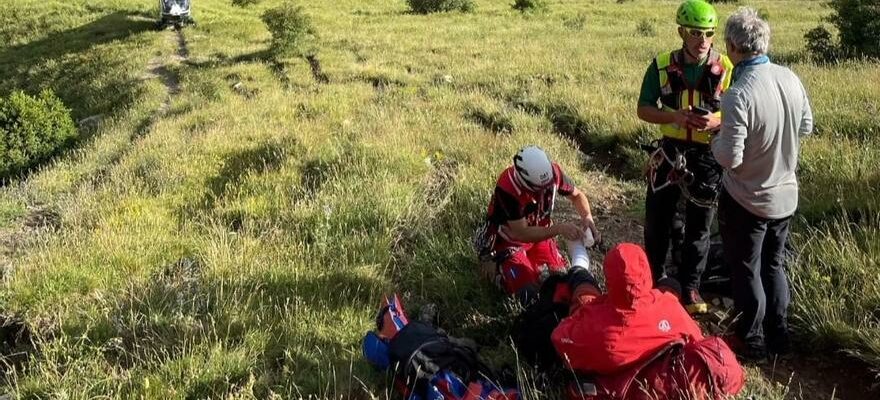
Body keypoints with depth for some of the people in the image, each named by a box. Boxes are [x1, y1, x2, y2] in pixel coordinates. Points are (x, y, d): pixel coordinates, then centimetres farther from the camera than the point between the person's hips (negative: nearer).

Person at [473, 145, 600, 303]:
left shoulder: (553, 172, -22)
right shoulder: (507, 189, -37)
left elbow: (577, 195, -2)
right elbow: (522, 234, -32)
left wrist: (588, 217, -22)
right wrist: (559, 228, -40)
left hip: (538, 234, 5)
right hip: (508, 241, -5)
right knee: (529, 292, -16)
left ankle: (530, 261, 20)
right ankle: (494, 266, 10)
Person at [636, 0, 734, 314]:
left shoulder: (726, 70, -10)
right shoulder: (662, 65, -7)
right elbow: (644, 110, -4)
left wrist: (717, 121, -26)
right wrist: (677, 116, -22)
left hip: (708, 157, -1)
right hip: (670, 152, 1)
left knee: (698, 227, 11)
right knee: (657, 219, 12)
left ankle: (690, 286, 26)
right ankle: (653, 275, 34)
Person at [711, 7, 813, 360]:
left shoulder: (738, 96, -28)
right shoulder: (791, 80, -7)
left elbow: (730, 159, -25)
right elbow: (806, 127, 9)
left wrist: (716, 140, -5)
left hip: (746, 201, -6)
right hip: (785, 195, 6)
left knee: (746, 272, 12)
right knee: (774, 266, 23)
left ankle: (752, 342, 25)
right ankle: (778, 336, 34)